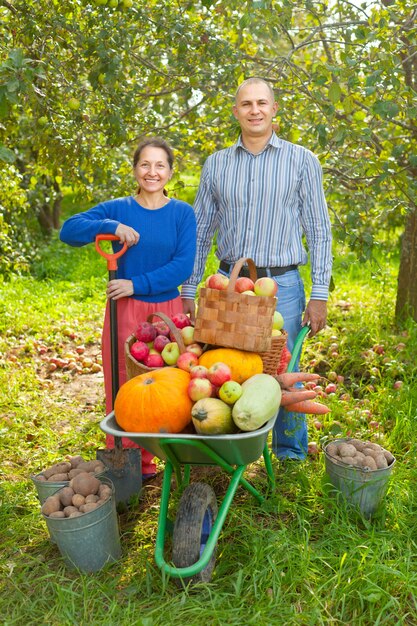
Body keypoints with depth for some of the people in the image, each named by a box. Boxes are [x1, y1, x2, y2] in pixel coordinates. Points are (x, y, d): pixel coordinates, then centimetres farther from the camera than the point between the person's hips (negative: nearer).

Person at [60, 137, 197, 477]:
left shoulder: (183, 213, 2)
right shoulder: (118, 209, 2)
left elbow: (184, 265, -9)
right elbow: (68, 230, -8)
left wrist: (138, 284, -17)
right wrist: (110, 227, -22)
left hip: (167, 309, 1)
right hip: (126, 309, 0)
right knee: (123, 388, 4)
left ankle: (149, 460, 23)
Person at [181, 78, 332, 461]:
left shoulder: (301, 161, 3)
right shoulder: (216, 163, 9)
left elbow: (319, 232, 1)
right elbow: (200, 231, 11)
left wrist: (320, 295, -7)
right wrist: (188, 291, 7)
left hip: (282, 287, -2)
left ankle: (291, 460, 27)